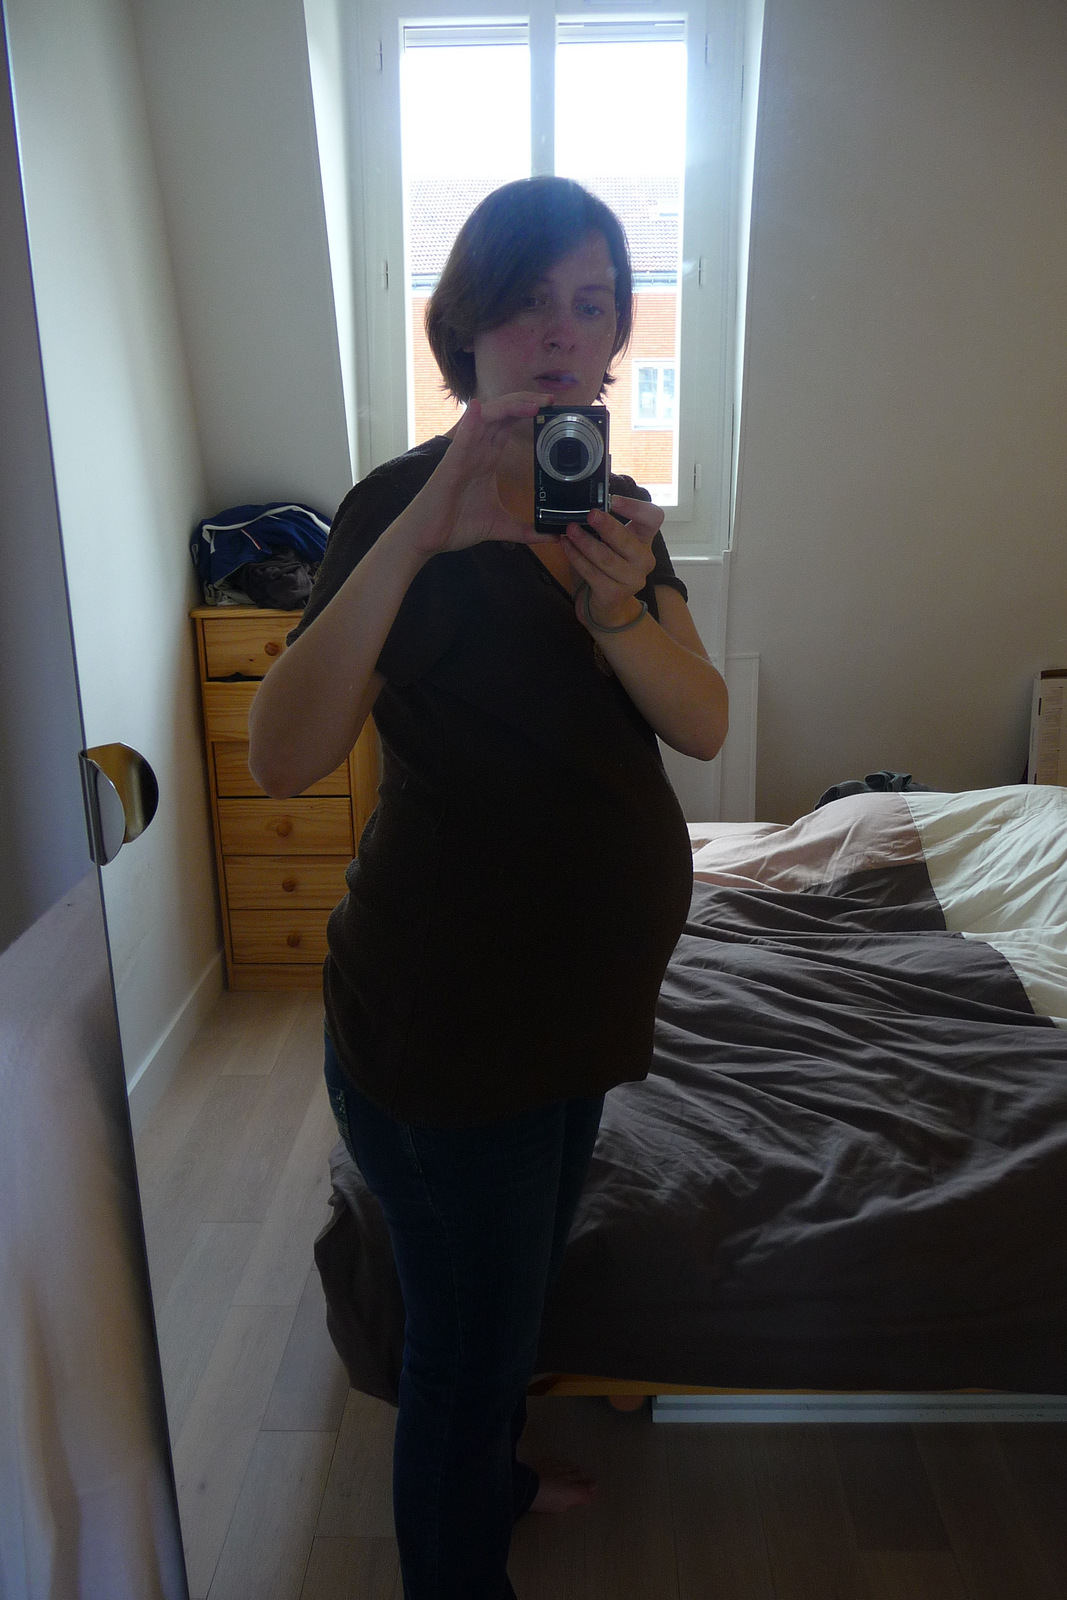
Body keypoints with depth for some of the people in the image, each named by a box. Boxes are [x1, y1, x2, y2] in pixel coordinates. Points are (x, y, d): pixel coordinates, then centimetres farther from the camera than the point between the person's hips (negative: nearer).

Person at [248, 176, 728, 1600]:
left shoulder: (614, 503, 4)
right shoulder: (402, 503, -17)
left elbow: (705, 725, -8)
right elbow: (285, 757, -31)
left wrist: (617, 607, -27)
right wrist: (423, 528, -39)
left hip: (580, 986, 8)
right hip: (443, 1008, -7)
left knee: (521, 1278, 28)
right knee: (469, 1324, 11)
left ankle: (493, 1473, 56)